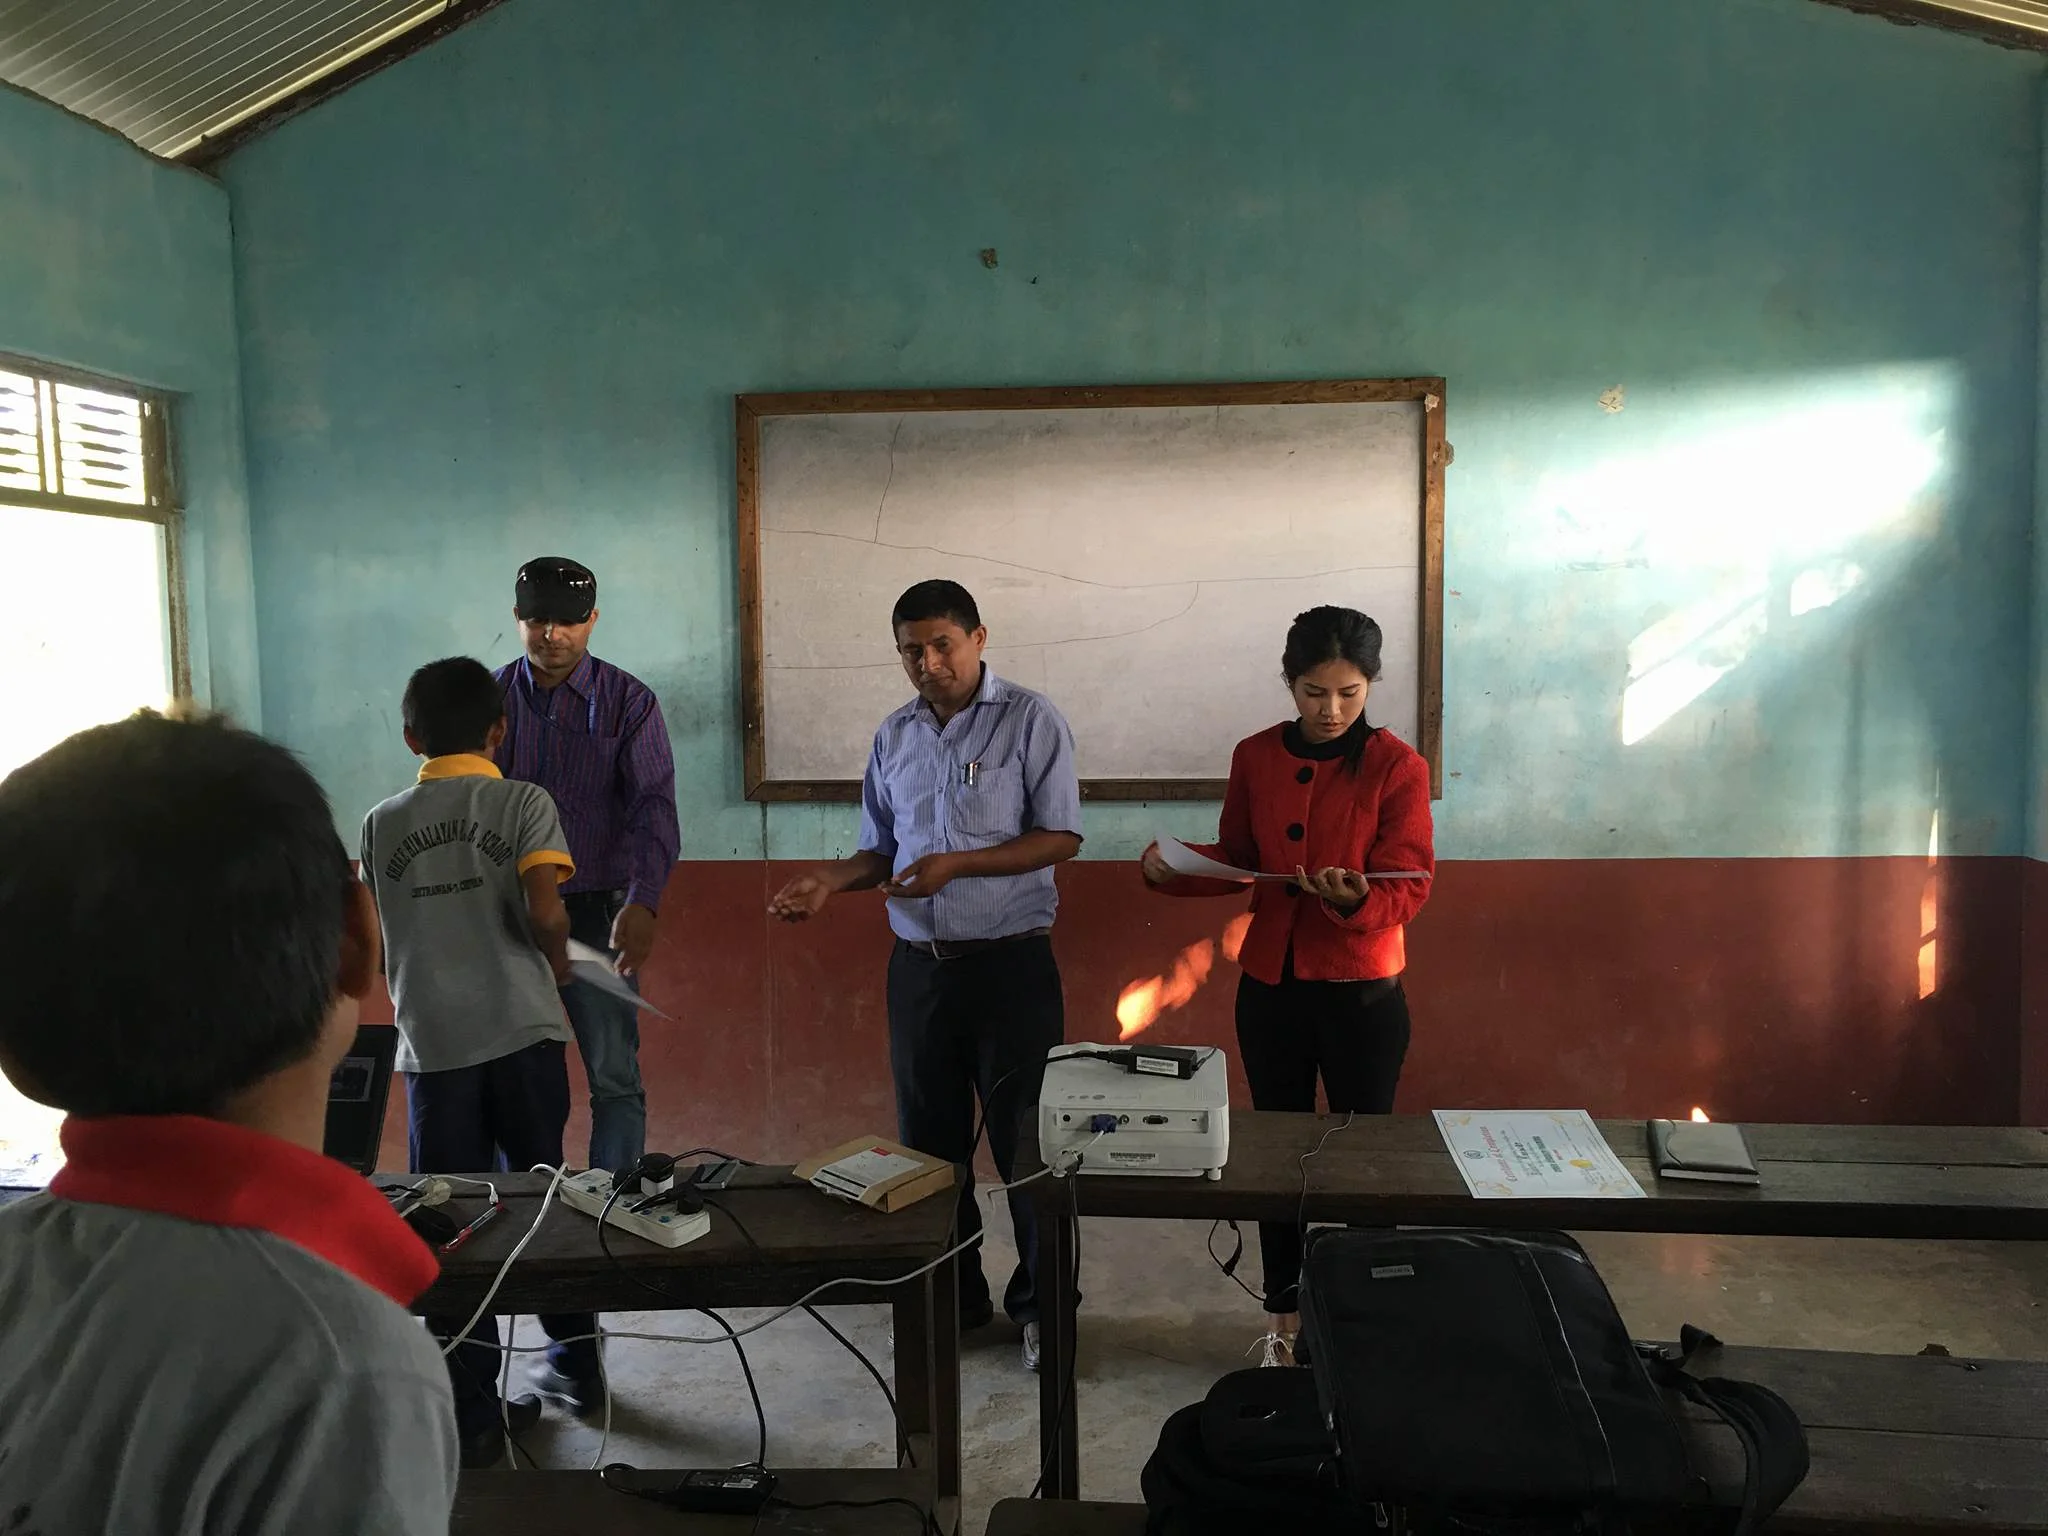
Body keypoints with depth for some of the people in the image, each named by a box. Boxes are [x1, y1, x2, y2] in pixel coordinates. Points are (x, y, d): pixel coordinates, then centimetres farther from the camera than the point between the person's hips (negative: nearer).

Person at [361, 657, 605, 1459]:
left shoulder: (382, 824, 6)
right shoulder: (524, 802, -3)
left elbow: (383, 946, 11)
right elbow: (544, 911, -16)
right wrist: (558, 964, 3)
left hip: (433, 1044, 1)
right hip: (522, 1032, -1)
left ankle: (474, 1411, 12)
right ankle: (575, 1362, 30)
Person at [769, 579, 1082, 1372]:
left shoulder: (1029, 720, -7)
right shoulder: (894, 736, 9)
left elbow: (1061, 837, -10)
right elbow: (884, 850, 14)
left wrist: (958, 864, -20)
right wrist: (832, 880, -6)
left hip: (1011, 960, -5)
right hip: (919, 965, 5)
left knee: (1026, 1140, 4)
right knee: (929, 1139, 13)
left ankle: (1041, 1304, 21)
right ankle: (952, 1299, 29)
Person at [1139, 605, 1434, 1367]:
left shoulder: (1398, 767, -9)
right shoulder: (1255, 758, 2)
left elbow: (1408, 889, -13)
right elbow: (1237, 861, 9)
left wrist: (1354, 899, -33)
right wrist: (1173, 869, -9)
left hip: (1362, 992, -3)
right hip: (1269, 986, 4)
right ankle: (1285, 1313, 27)